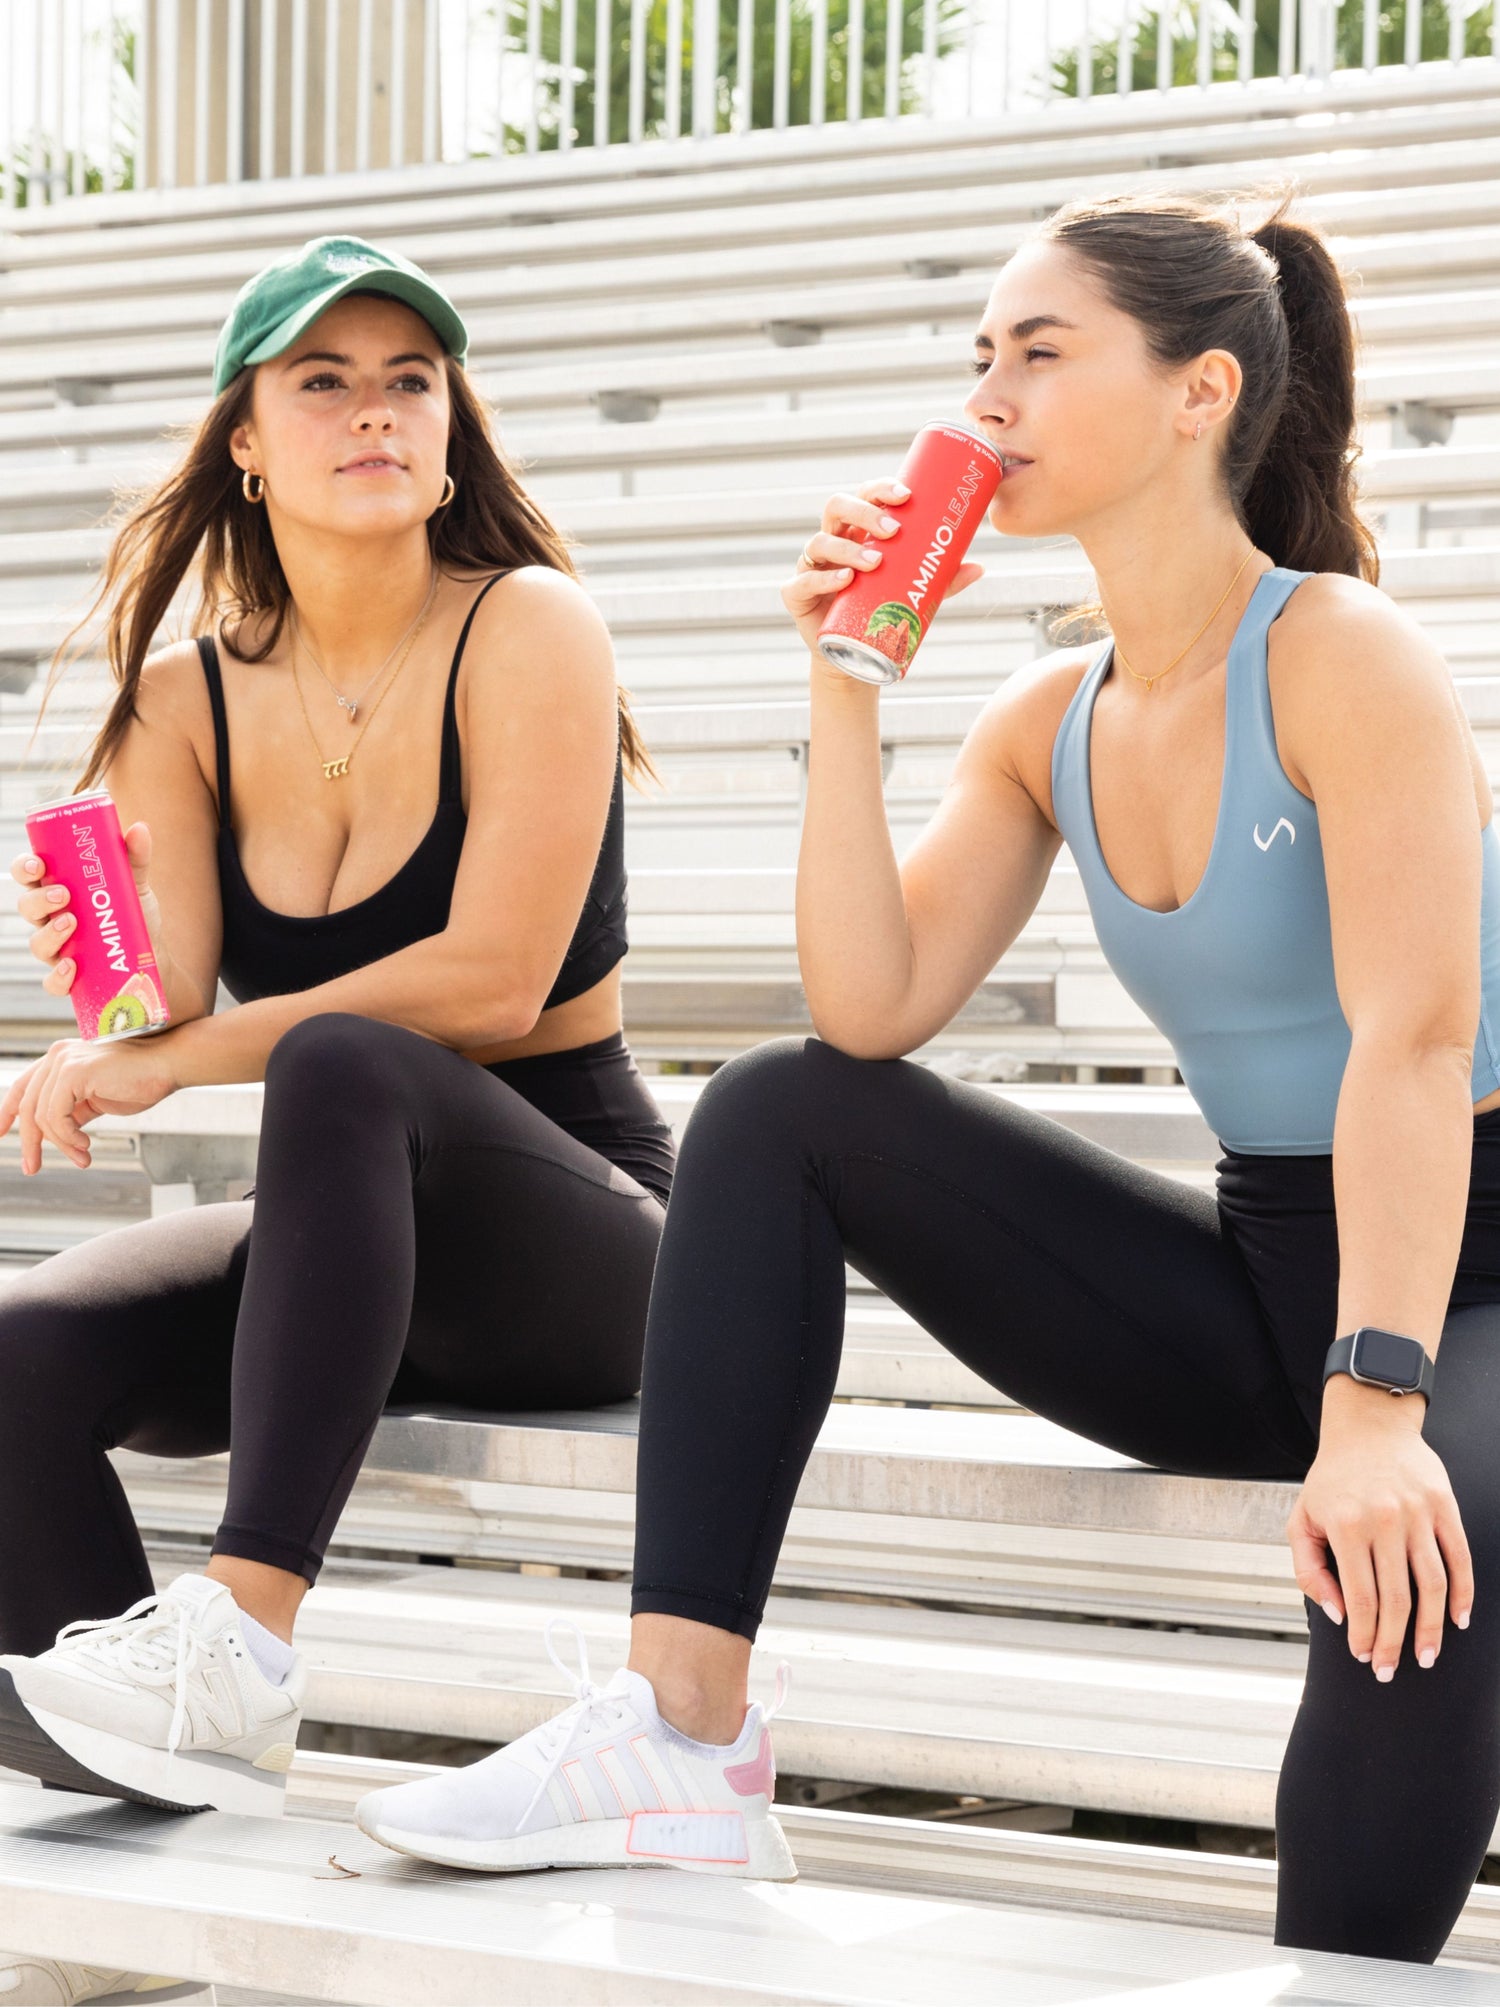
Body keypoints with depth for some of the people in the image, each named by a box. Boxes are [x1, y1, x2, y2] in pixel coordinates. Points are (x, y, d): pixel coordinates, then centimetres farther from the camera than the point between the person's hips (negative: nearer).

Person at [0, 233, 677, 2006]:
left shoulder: (527, 630, -9)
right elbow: (171, 997, -5)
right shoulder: (185, 693, 6)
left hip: (572, 1236, -5)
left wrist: (171, 1060, -21)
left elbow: (494, 983, -19)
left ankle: (241, 1638, -42)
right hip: (341, 1254, 5)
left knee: (338, 1061, -36)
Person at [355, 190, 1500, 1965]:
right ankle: (682, 1732, -13)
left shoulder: (1340, 656, -14)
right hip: (1252, 1276, 7)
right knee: (779, 1111, -3)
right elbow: (871, 1012, -4)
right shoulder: (1050, 723, 7)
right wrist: (846, 694, -8)